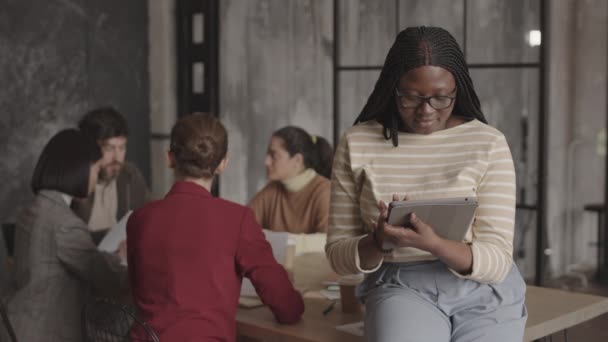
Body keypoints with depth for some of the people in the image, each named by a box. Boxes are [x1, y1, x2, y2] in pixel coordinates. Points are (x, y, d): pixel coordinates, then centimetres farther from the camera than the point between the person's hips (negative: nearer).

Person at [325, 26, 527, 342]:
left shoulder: (489, 143, -4)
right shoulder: (357, 144, 0)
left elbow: (497, 260, -8)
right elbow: (338, 254, 2)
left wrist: (432, 243, -27)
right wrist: (379, 242, -20)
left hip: (482, 291, 0)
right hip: (401, 288, 0)